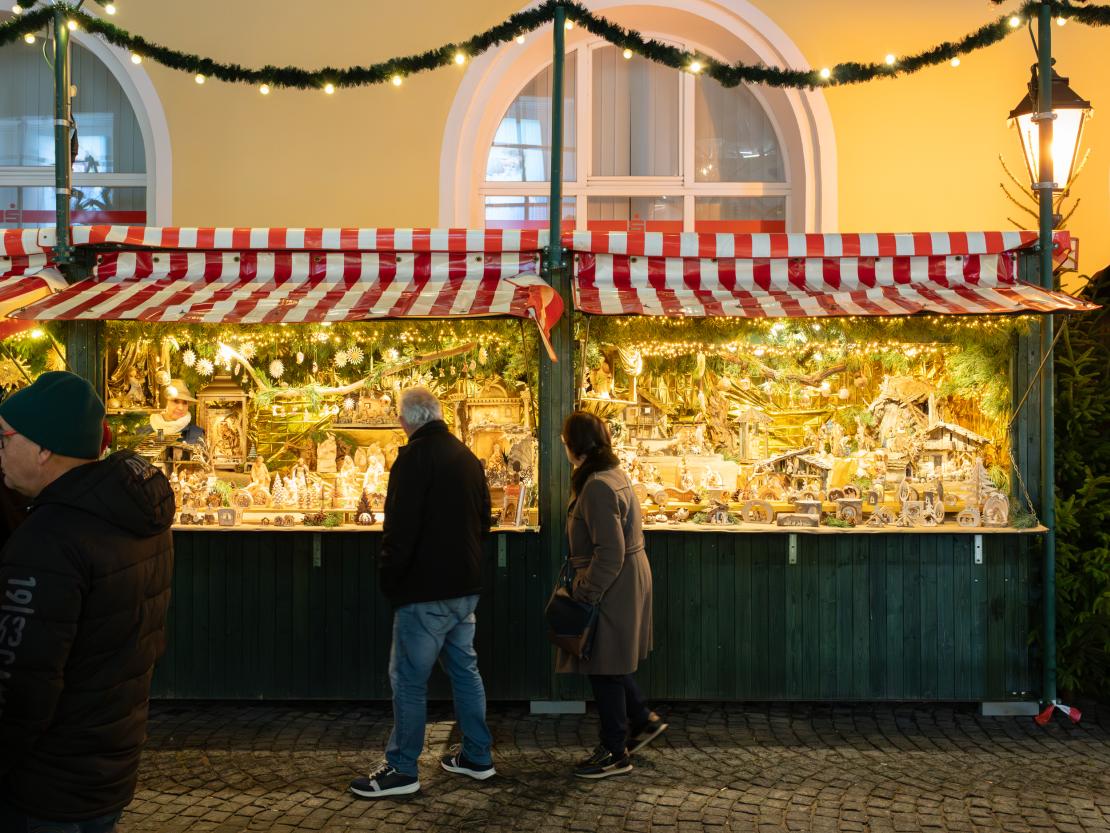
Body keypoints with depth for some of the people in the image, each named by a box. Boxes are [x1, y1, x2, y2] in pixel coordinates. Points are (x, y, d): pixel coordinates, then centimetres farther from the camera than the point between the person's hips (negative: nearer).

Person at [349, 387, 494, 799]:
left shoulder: (415, 457, -15)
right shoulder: (467, 457, 10)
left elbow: (400, 529, -20)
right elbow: (483, 520, 17)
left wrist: (389, 578, -9)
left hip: (425, 590, -8)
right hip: (465, 586, 8)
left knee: (408, 679, 1)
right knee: (464, 669, 17)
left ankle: (401, 769, 8)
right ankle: (477, 757, 24)